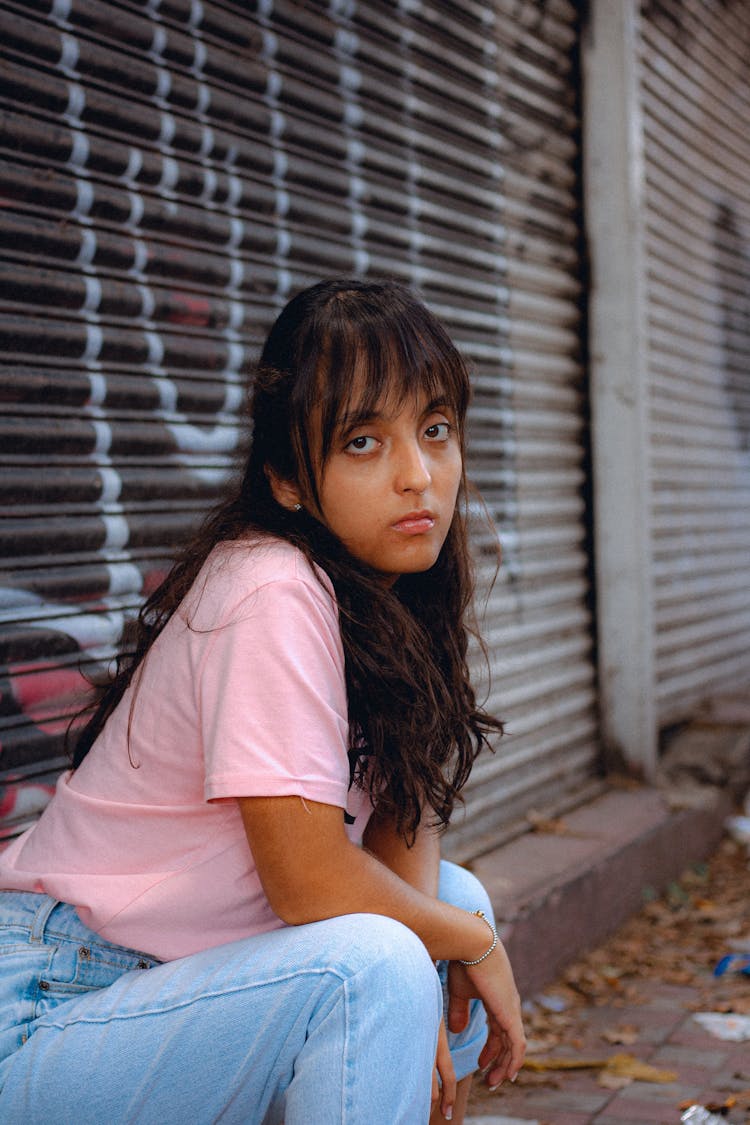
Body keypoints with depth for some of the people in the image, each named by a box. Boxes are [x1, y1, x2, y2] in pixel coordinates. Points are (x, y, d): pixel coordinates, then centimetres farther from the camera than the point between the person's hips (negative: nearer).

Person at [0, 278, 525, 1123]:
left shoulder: (385, 595, 3)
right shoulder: (275, 594, -23)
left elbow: (405, 815, 6)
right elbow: (312, 883, -23)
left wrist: (422, 986, -12)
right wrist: (473, 946, -7)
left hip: (171, 972, 9)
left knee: (455, 896, 6)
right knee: (371, 962, -27)